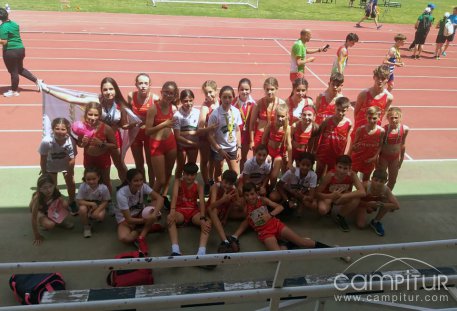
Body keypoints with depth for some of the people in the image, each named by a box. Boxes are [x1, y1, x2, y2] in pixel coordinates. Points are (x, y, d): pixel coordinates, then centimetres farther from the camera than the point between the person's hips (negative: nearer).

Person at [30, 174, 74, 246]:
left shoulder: (55, 192, -29)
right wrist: (36, 235, -26)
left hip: (51, 209, 3)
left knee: (65, 204, -28)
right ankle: (42, 222, 4)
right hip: (40, 211, -3)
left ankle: (61, 221, 2)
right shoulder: (37, 197, -39)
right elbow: (33, 218, -31)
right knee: (50, 225, -32)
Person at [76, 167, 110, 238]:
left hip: (99, 206, -1)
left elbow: (105, 202, -12)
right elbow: (79, 201, -17)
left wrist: (97, 210, -27)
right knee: (82, 209, -34)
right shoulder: (82, 187, -22)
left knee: (100, 216, -31)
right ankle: (86, 227, -6)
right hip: (87, 205, 1)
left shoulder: (104, 188, -23)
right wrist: (92, 204, -29)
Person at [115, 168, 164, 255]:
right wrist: (147, 220, -30)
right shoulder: (121, 194, -30)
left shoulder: (143, 186, -19)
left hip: (139, 214, 4)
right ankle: (148, 228, -14)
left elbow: (160, 198, -27)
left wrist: (154, 214, -42)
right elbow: (129, 219, -28)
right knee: (123, 238, -36)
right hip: (125, 218, -4)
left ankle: (141, 237, -22)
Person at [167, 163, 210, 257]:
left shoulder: (198, 186, -2)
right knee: (170, 218, -36)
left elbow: (202, 202, -17)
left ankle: (201, 252, -49)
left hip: (194, 211, 1)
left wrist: (202, 219, -36)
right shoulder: (178, 182, -4)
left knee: (207, 222, -30)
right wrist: (172, 212, -43)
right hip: (180, 211, -1)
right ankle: (175, 250, -50)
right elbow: (174, 196, -23)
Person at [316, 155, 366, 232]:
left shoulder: (352, 175, -23)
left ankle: (340, 216, -3)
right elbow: (317, 193, -24)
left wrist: (342, 196, -39)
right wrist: (332, 196, -42)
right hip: (328, 197, -2)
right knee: (322, 209, -36)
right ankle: (331, 208, 6)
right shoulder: (330, 175, -28)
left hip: (343, 201, 2)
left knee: (357, 198, -30)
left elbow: (362, 192, -33)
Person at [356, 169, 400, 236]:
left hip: (375, 205, 2)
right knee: (361, 225, -20)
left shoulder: (386, 190, -28)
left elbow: (397, 206, -33)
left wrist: (380, 204, -40)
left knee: (389, 204, -28)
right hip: (364, 203, -2)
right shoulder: (365, 185, -35)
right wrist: (368, 204, -40)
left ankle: (375, 221, -5)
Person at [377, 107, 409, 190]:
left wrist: (401, 159, 9)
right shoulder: (384, 129, -25)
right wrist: (376, 159, -13)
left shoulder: (405, 129, -13)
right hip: (383, 157, -4)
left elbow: (402, 144, 2)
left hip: (395, 157, 4)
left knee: (392, 181, 15)